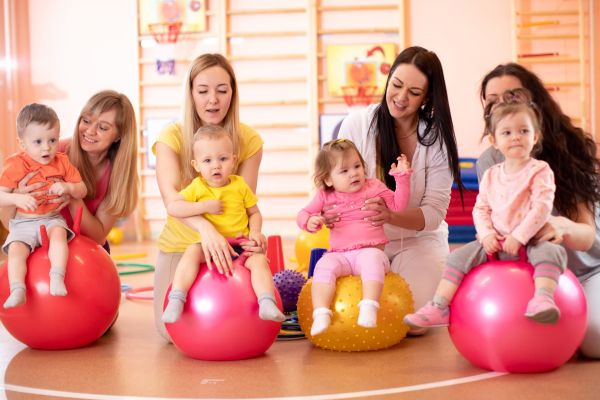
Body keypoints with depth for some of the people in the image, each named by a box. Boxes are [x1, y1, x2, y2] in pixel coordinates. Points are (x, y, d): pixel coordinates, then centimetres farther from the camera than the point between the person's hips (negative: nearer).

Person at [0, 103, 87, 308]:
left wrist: (67, 187, -15)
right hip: (23, 222, 0)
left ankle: (57, 279, -40)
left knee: (58, 233, -33)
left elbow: (82, 191, 8)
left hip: (52, 219, 0)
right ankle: (17, 291, -30)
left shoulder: (62, 162, 4)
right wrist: (18, 198, -26)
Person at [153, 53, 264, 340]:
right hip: (180, 244, 0)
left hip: (227, 246, 1)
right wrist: (205, 228, -48)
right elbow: (170, 194, -29)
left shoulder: (249, 140, -8)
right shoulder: (172, 137, -12)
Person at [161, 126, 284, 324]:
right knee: (192, 252, -30)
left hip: (240, 243, 1)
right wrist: (204, 206, -17)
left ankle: (267, 304, -33)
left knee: (259, 260, -26)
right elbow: (172, 207, -10)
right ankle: (175, 301, -35)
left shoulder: (239, 185, 5)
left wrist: (255, 231, -7)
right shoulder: (197, 187, 1)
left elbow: (254, 213, 15)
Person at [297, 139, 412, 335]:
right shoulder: (325, 196, 11)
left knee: (372, 260, -37)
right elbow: (303, 214, 13)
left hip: (370, 251, -2)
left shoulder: (374, 187, 10)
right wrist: (310, 221, -12)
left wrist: (401, 178, 0)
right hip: (339, 255, 2)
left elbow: (398, 205, 9)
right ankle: (321, 313, -37)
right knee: (324, 266, -29)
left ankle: (369, 306, -48)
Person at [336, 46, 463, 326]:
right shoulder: (356, 124, -7)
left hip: (418, 241, -1)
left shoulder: (437, 138, -8)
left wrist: (391, 216, -34)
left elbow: (433, 213, -13)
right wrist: (328, 213, -25)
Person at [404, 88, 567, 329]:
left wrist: (519, 237, -21)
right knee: (460, 256, -9)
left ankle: (543, 298, -49)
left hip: (529, 241, -4)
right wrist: (486, 233, -9)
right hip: (495, 243, 5)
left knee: (551, 252, -35)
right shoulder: (491, 176, 11)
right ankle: (438, 307, -10)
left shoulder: (540, 171, -5)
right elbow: (480, 208, 11)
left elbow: (542, 207, -15)